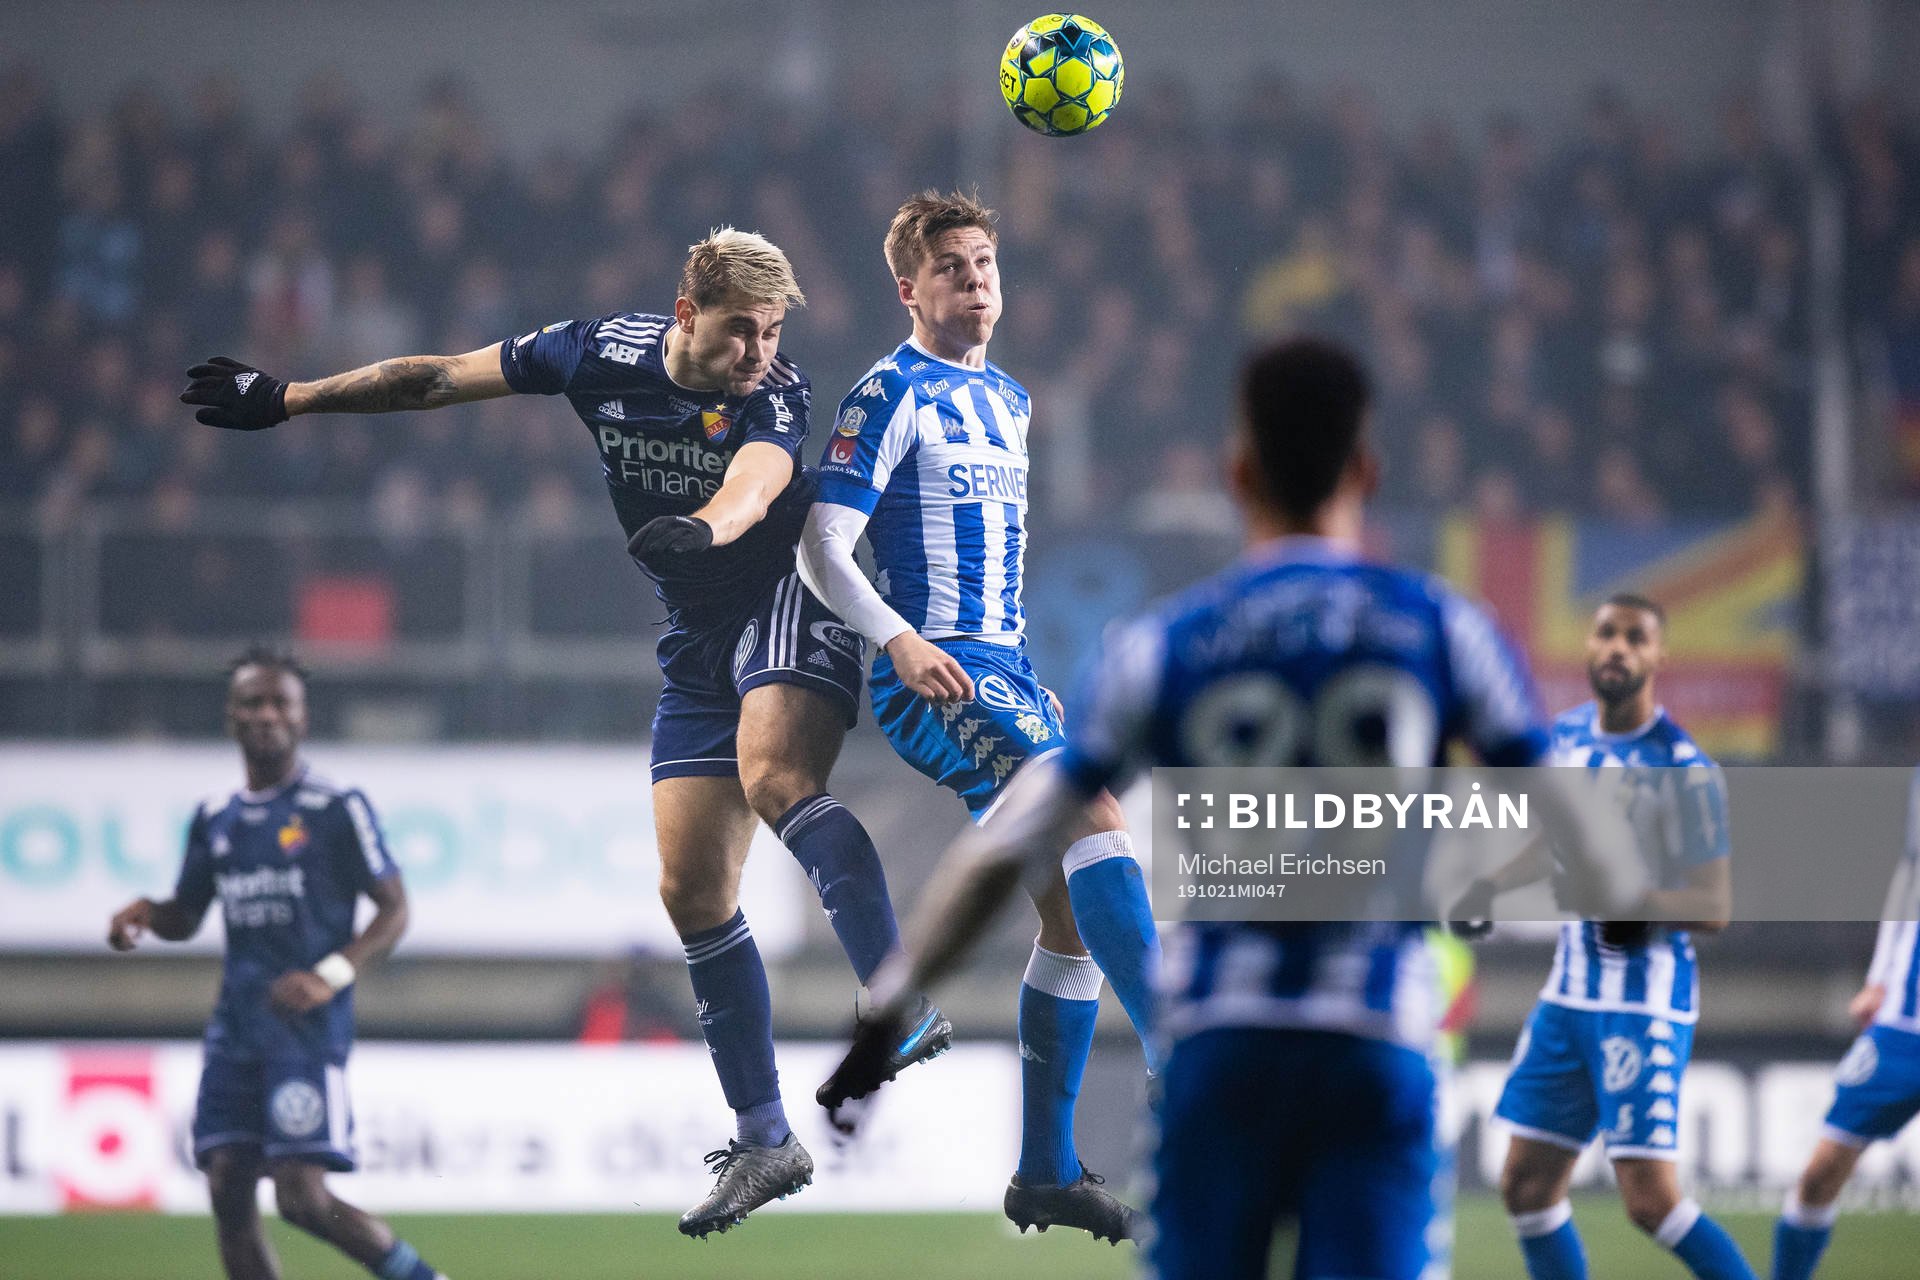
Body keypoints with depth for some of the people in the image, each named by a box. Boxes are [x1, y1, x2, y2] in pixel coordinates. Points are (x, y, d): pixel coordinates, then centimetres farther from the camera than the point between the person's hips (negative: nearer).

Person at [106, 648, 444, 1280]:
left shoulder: (337, 810, -3)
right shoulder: (215, 819, 13)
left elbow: (394, 909, -2)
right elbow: (186, 916, 24)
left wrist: (331, 975, -16)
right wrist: (144, 914, 1)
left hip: (308, 1022, -6)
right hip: (237, 1024, 6)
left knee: (303, 1197, -13)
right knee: (228, 1192, -2)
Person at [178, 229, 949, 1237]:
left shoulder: (777, 396, -18)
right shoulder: (604, 355, -5)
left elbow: (753, 487, -40)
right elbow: (442, 379, 6)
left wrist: (702, 527, -63)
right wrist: (285, 399, 11)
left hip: (790, 599, -6)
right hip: (699, 641, 6)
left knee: (775, 776, -35)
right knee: (691, 889, 0)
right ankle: (765, 1144, 4)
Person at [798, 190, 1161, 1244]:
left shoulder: (1006, 399, 20)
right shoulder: (894, 394, -6)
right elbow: (822, 548, -13)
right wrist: (901, 639, -26)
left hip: (1005, 678, 9)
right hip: (935, 677, -9)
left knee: (1073, 915, 5)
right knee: (1094, 806, -28)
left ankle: (1046, 1172, 10)